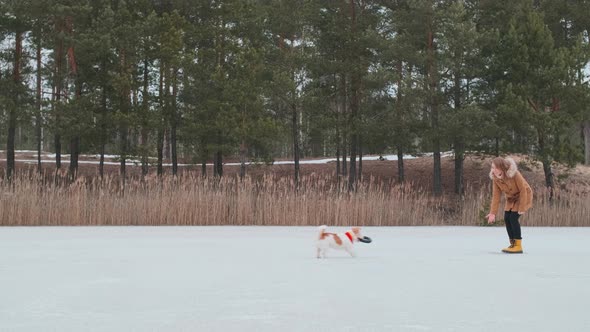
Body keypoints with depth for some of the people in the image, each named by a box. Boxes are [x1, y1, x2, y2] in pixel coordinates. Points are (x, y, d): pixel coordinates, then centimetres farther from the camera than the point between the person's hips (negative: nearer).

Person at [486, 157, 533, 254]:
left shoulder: (514, 174, -33)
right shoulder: (495, 178, -17)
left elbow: (523, 190, -26)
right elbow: (496, 195, -14)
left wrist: (522, 208, -24)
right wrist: (493, 213, -19)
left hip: (524, 195, -6)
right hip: (511, 198, 6)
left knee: (513, 218, -17)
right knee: (507, 218, -3)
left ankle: (518, 246, -10)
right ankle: (513, 244, 11)